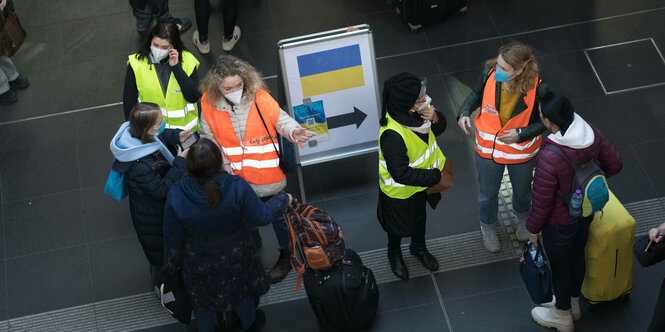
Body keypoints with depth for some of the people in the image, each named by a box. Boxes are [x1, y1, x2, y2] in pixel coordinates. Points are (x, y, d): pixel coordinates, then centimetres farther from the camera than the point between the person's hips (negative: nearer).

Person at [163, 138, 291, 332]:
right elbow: (262, 217, -21)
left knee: (202, 298, 28)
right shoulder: (237, 188, -35)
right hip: (235, 256, 1)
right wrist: (283, 200, -1)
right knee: (242, 288, 31)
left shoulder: (176, 196, -32)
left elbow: (172, 237, -17)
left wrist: (173, 261, 4)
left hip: (199, 262, -1)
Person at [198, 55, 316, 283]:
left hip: (266, 175, -2)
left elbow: (280, 119, -10)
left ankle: (286, 255, 39)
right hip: (235, 178, 2)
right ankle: (252, 240, 57)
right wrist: (224, 164, -9)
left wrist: (294, 132, -32)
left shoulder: (259, 97, -20)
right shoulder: (209, 103, -14)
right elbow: (209, 138, -2)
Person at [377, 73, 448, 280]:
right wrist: (436, 177, -30)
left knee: (419, 216, 33)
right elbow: (401, 175, -36)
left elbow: (438, 130, -3)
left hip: (422, 182, 6)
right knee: (399, 226, 24)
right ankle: (394, 253, 55)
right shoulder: (392, 134, -43)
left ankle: (419, 247, 61)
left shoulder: (420, 111, -22)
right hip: (400, 190, -6)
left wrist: (435, 118, -27)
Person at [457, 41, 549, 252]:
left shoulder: (536, 89, -32)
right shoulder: (489, 74, -26)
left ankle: (520, 217, 65)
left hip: (521, 152, -1)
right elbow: (476, 95, -3)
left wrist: (521, 134, -30)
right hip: (488, 148, 1)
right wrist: (464, 113, -21)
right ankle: (488, 226, 57)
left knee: (522, 190, 30)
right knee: (487, 192, 25)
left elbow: (544, 122, -15)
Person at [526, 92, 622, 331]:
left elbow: (542, 202, -27)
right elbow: (615, 164, -4)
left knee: (559, 267, 20)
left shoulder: (549, 158, -40)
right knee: (577, 257, 29)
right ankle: (573, 304, 55)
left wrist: (533, 230, -9)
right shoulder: (591, 133, -21)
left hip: (560, 222, -6)